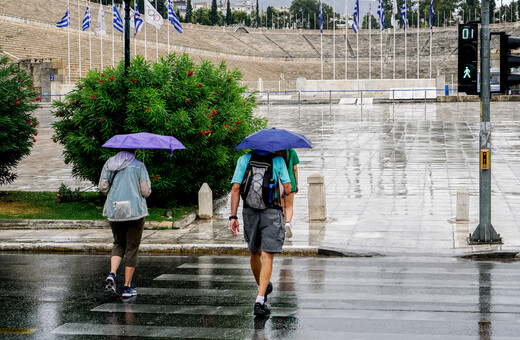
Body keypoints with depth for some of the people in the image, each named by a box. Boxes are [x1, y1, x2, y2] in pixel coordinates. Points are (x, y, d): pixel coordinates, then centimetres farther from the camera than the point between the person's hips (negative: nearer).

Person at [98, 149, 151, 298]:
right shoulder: (139, 166, -3)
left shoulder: (109, 164, 7)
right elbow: (146, 191, -7)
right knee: (132, 248, 5)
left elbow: (102, 187, 3)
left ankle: (112, 274, -5)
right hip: (135, 211, -3)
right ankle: (127, 287, 6)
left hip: (114, 211, 4)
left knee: (118, 244, 20)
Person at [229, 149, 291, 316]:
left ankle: (262, 287, 41)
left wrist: (233, 216, -3)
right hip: (272, 212, -2)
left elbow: (235, 188, -3)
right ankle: (260, 300, -16)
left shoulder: (243, 160, 4)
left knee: (254, 253, 21)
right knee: (267, 256, -5)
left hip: (250, 212, 3)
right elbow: (287, 188, -3)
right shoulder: (278, 160, 1)